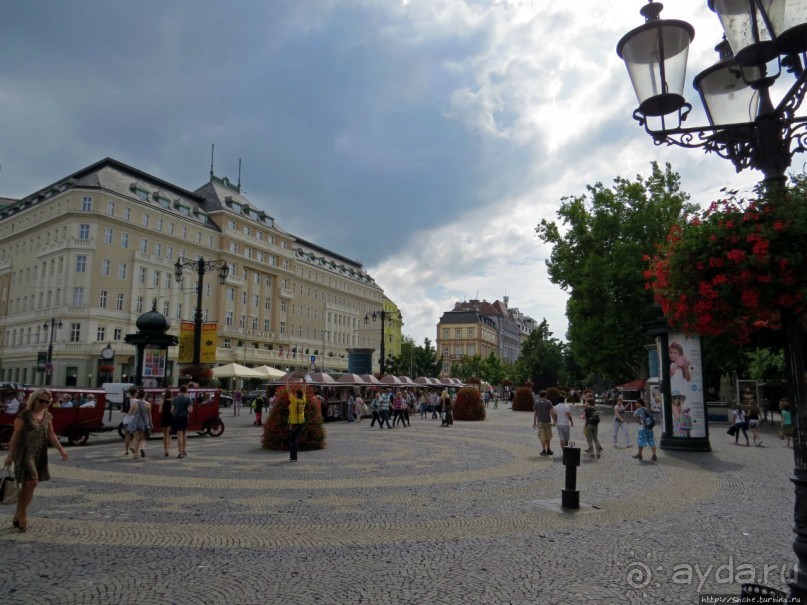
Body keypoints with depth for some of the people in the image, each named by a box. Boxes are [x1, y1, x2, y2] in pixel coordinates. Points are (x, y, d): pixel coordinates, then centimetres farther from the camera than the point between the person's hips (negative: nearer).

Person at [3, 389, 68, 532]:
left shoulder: (47, 416, 8)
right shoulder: (24, 415, -9)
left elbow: (51, 435, 9)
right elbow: (15, 435, -9)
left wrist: (61, 449, 1)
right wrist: (10, 454, -10)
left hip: (39, 454, 6)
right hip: (25, 453, -6)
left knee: (28, 484, 10)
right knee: (32, 481, -15)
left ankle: (18, 516, 21)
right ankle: (22, 514, 0)